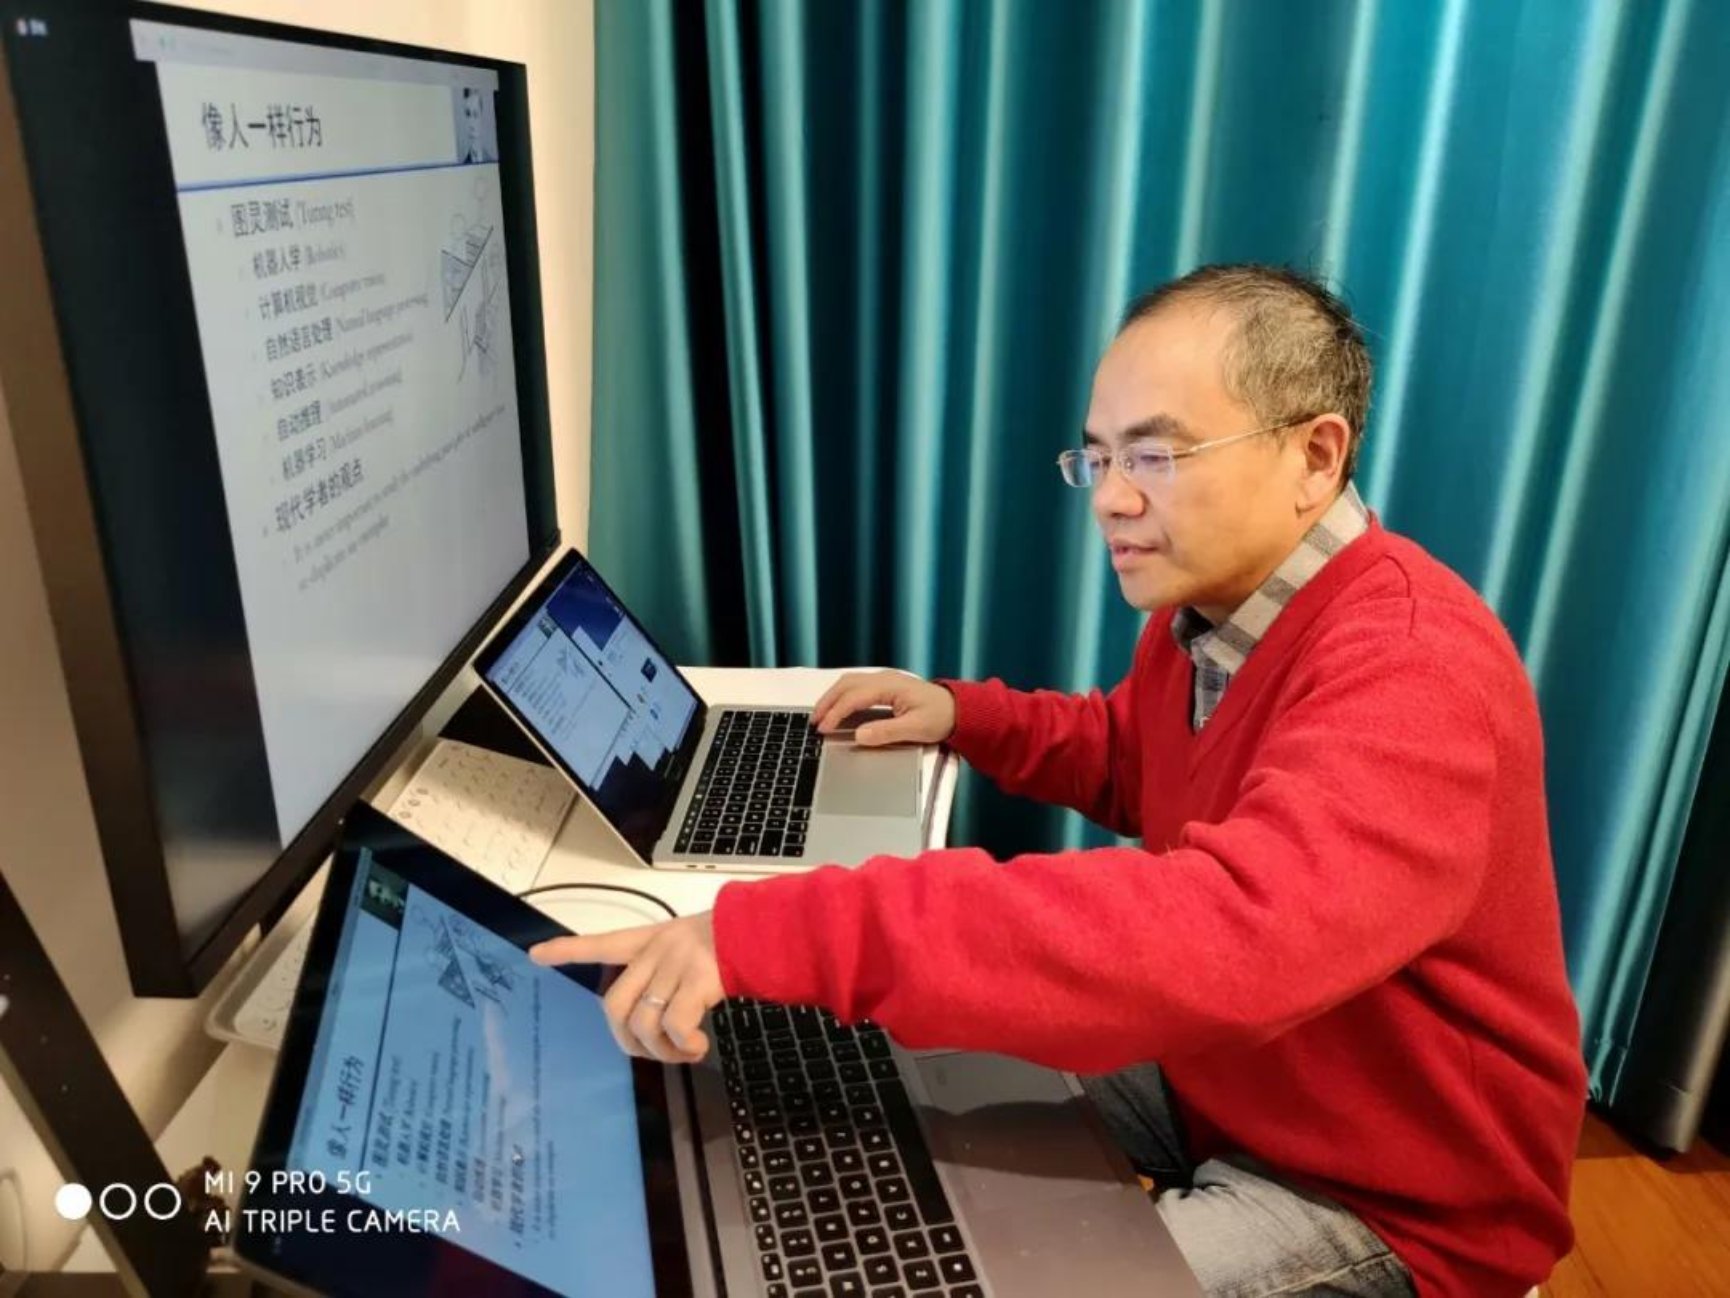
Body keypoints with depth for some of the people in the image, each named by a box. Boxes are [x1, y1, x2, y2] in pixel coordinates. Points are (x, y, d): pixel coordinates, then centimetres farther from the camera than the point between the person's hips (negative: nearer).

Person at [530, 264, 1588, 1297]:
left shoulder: (1414, 667, -33)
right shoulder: (1208, 602, -4)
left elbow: (1226, 930, -50)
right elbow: (1129, 763, 16)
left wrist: (768, 934, -52)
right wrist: (966, 715, -3)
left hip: (1396, 1203, -7)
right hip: (1215, 1072, 8)